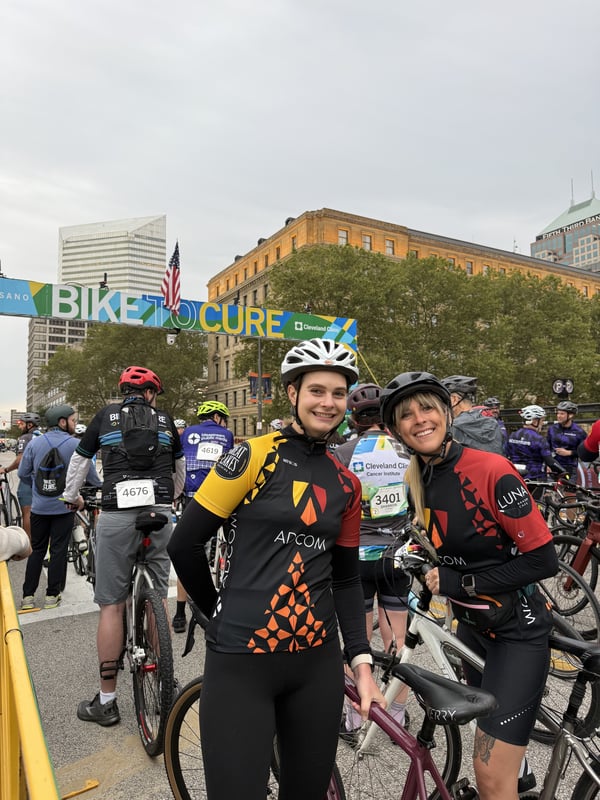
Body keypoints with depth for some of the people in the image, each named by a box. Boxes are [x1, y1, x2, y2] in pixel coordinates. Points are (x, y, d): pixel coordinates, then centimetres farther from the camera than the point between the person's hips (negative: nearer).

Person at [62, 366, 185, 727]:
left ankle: (106, 700, 15)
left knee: (111, 605, 7)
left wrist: (72, 497, 36)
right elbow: (180, 465, 25)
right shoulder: (164, 419, 13)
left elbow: (80, 460, 18)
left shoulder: (107, 415, 10)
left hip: (117, 515, -1)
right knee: (157, 599, 15)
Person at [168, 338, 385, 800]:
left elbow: (346, 577, 11)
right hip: (240, 659, -4)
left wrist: (361, 660, 3)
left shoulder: (346, 484, 5)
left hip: (317, 661, 5)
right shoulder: (255, 456, -11)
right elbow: (185, 545, -7)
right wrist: (222, 613, 5)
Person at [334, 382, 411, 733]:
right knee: (396, 642, 15)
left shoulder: (346, 452, -10)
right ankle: (397, 714, 30)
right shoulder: (408, 451, -3)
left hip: (358, 555, -2)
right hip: (398, 555, 2)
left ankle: (354, 715, 28)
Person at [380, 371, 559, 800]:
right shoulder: (419, 480, -4)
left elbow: (543, 559, -21)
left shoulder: (492, 470, -24)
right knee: (495, 755, 25)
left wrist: (461, 584, -21)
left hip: (517, 631, -6)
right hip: (471, 625, 6)